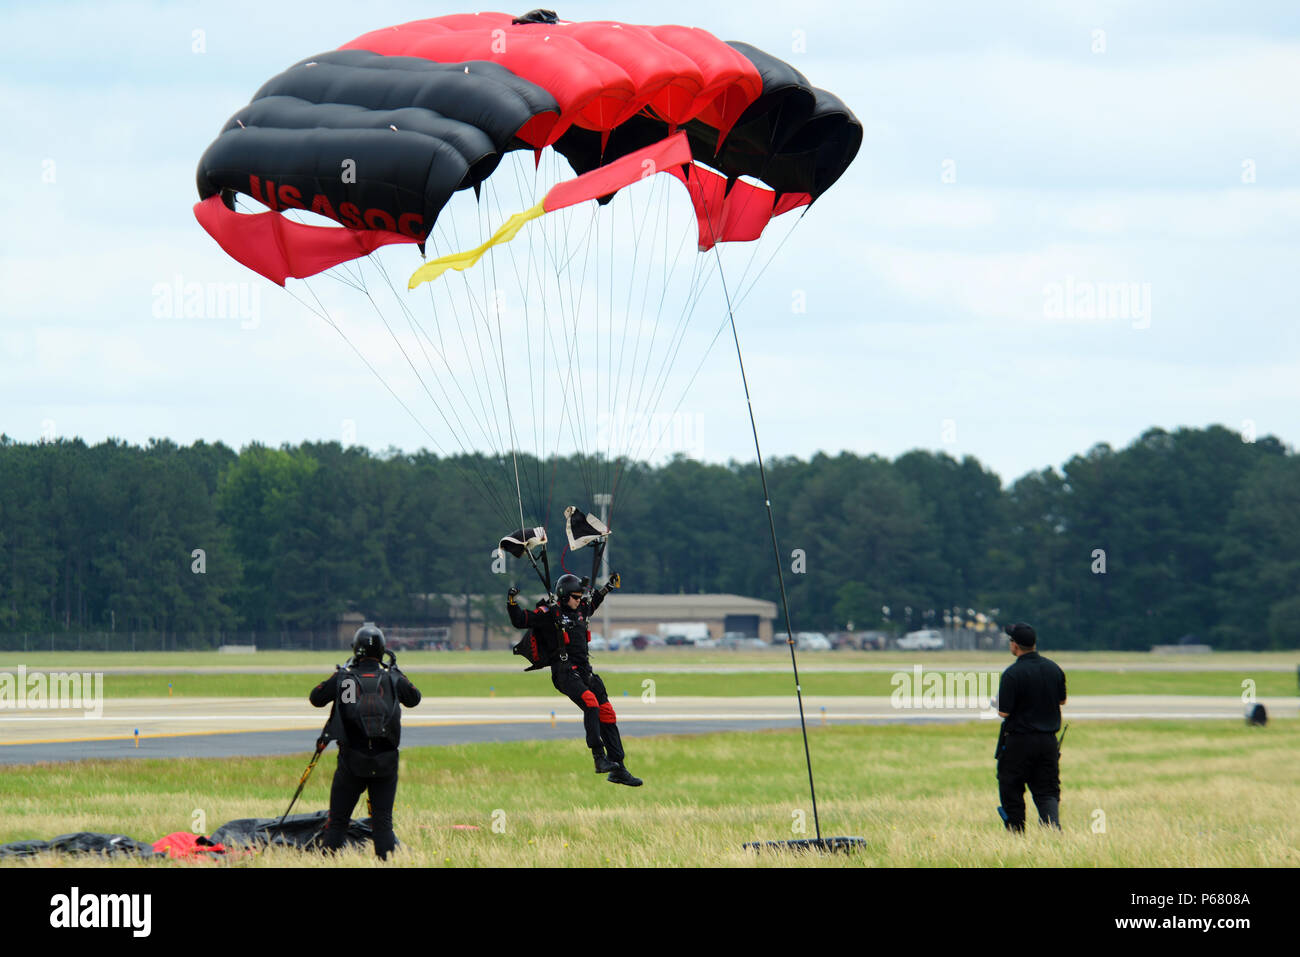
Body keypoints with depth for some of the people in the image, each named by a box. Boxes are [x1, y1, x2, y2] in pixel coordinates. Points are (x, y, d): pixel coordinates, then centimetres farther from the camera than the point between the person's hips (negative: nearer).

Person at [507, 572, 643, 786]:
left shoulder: (580, 611, 16)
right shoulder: (549, 614, -4)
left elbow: (593, 602, 40)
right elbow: (520, 621, -7)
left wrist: (608, 586, 43)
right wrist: (512, 602, -20)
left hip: (585, 671, 8)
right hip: (564, 673, -8)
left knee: (607, 713, 1)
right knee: (590, 703, -30)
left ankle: (618, 770, 4)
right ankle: (599, 758, -31)